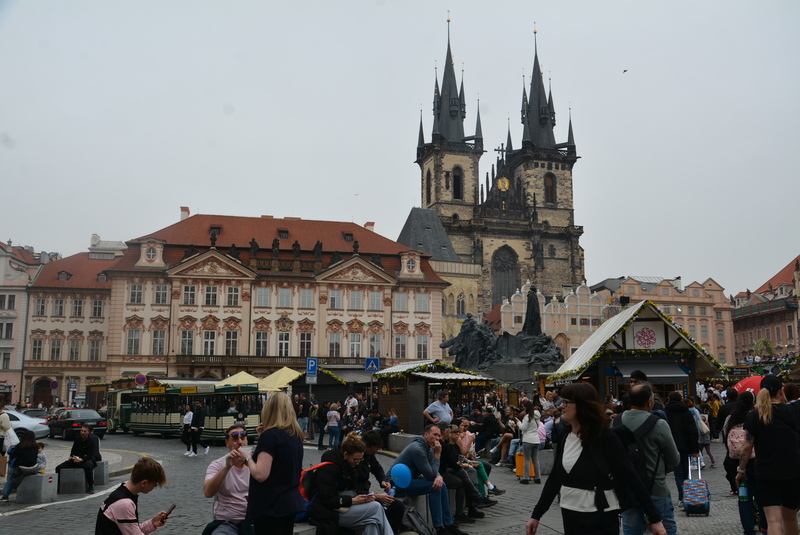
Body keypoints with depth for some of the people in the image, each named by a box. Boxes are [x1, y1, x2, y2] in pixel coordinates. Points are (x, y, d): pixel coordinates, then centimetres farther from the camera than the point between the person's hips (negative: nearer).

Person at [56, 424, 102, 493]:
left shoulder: (91, 440, -10)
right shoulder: (77, 439, 6)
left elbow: (90, 455, -15)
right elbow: (73, 450, 19)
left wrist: (81, 459, -30)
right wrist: (71, 456, -2)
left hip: (87, 459, -6)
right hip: (76, 459, 6)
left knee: (88, 466, -42)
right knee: (58, 468, -9)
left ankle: (91, 487, -26)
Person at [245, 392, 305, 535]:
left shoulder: (270, 434, -16)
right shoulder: (296, 435, 8)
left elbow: (260, 475, -23)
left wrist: (248, 458, -4)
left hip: (271, 506, -8)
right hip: (291, 502, 8)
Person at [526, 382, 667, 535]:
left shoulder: (604, 437, -13)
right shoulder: (566, 439, 5)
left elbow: (630, 475, -15)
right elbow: (555, 478, 10)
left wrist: (654, 518, -16)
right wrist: (536, 515, 10)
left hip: (600, 519, -6)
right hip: (570, 517, 6)